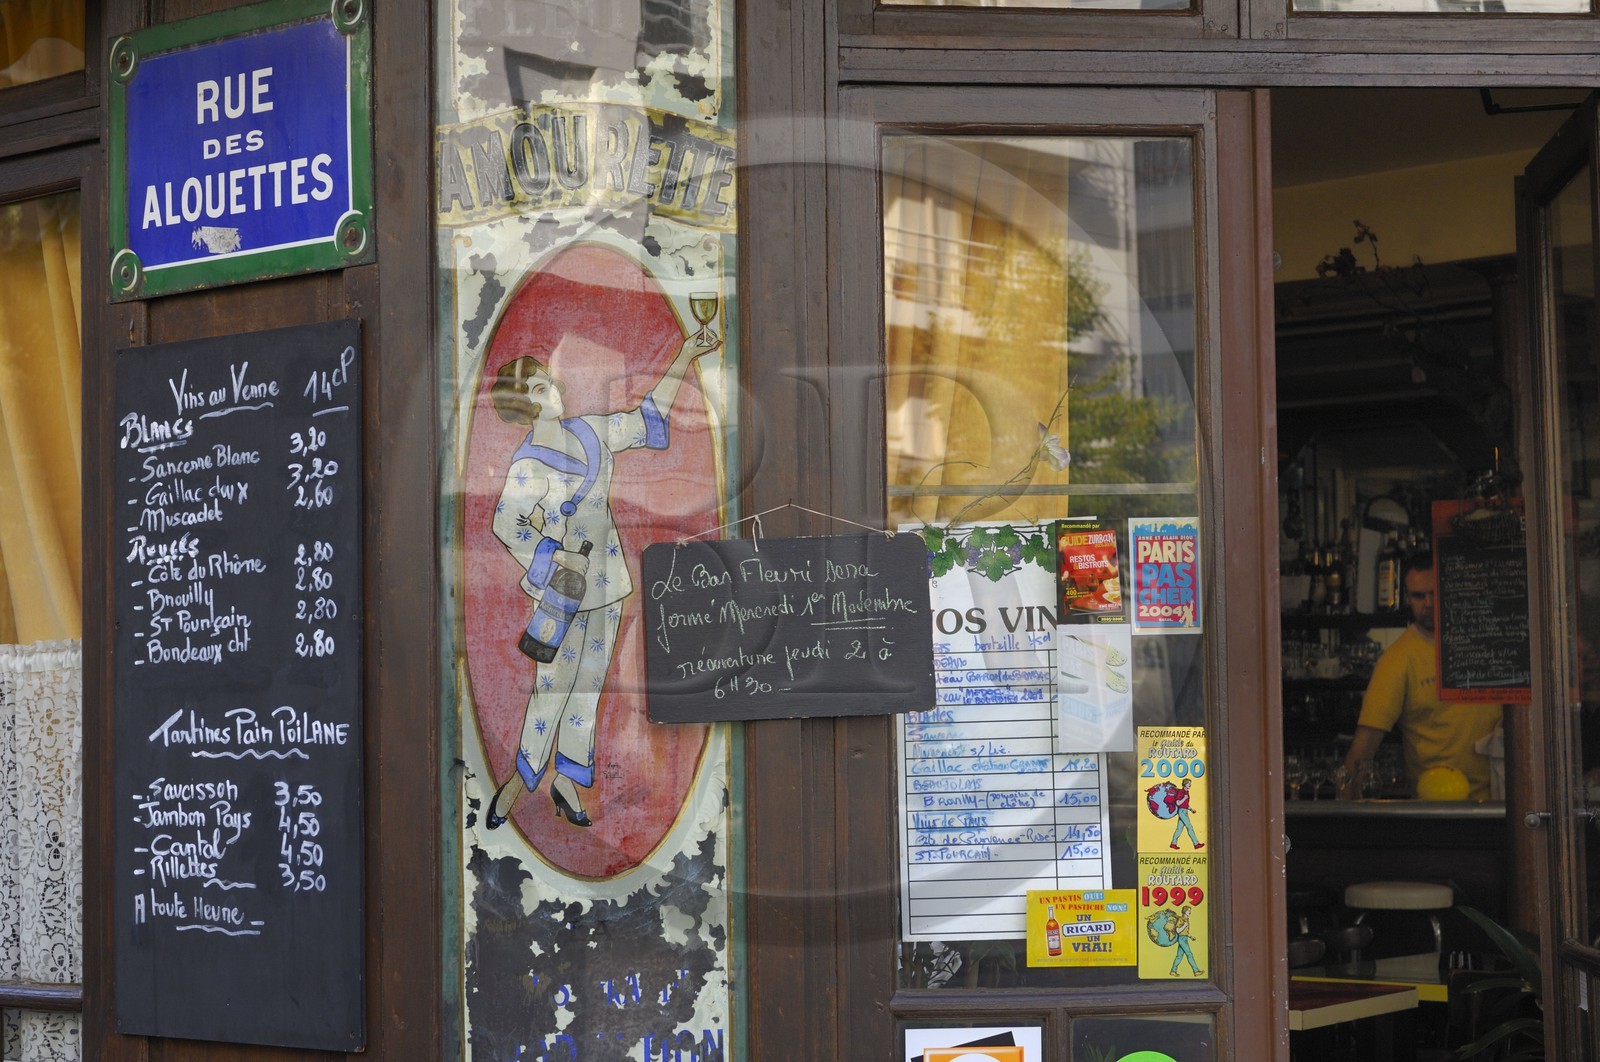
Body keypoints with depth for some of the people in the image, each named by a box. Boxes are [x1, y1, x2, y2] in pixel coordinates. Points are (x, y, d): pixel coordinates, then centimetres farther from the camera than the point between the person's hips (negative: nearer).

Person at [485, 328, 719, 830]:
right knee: (554, 680, -1)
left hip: (604, 577, 6)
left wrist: (683, 360, 11)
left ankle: (567, 779, 20)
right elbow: (506, 524, -17)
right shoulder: (528, 464, -15)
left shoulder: (591, 431, 4)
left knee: (589, 678, 10)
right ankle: (521, 778, 14)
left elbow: (647, 419, 14)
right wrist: (558, 558, -17)